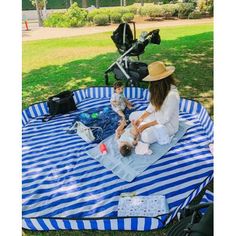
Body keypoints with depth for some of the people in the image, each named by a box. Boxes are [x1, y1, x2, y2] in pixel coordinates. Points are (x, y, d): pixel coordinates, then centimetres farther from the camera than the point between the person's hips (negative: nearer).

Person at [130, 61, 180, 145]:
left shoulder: (172, 95, -32)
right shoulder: (161, 89, -6)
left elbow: (165, 119, -27)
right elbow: (152, 105, 2)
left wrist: (146, 125, -22)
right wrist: (141, 118, -8)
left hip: (168, 124, -8)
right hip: (157, 117, 9)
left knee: (145, 136, -30)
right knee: (132, 116, 8)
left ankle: (164, 135, -4)